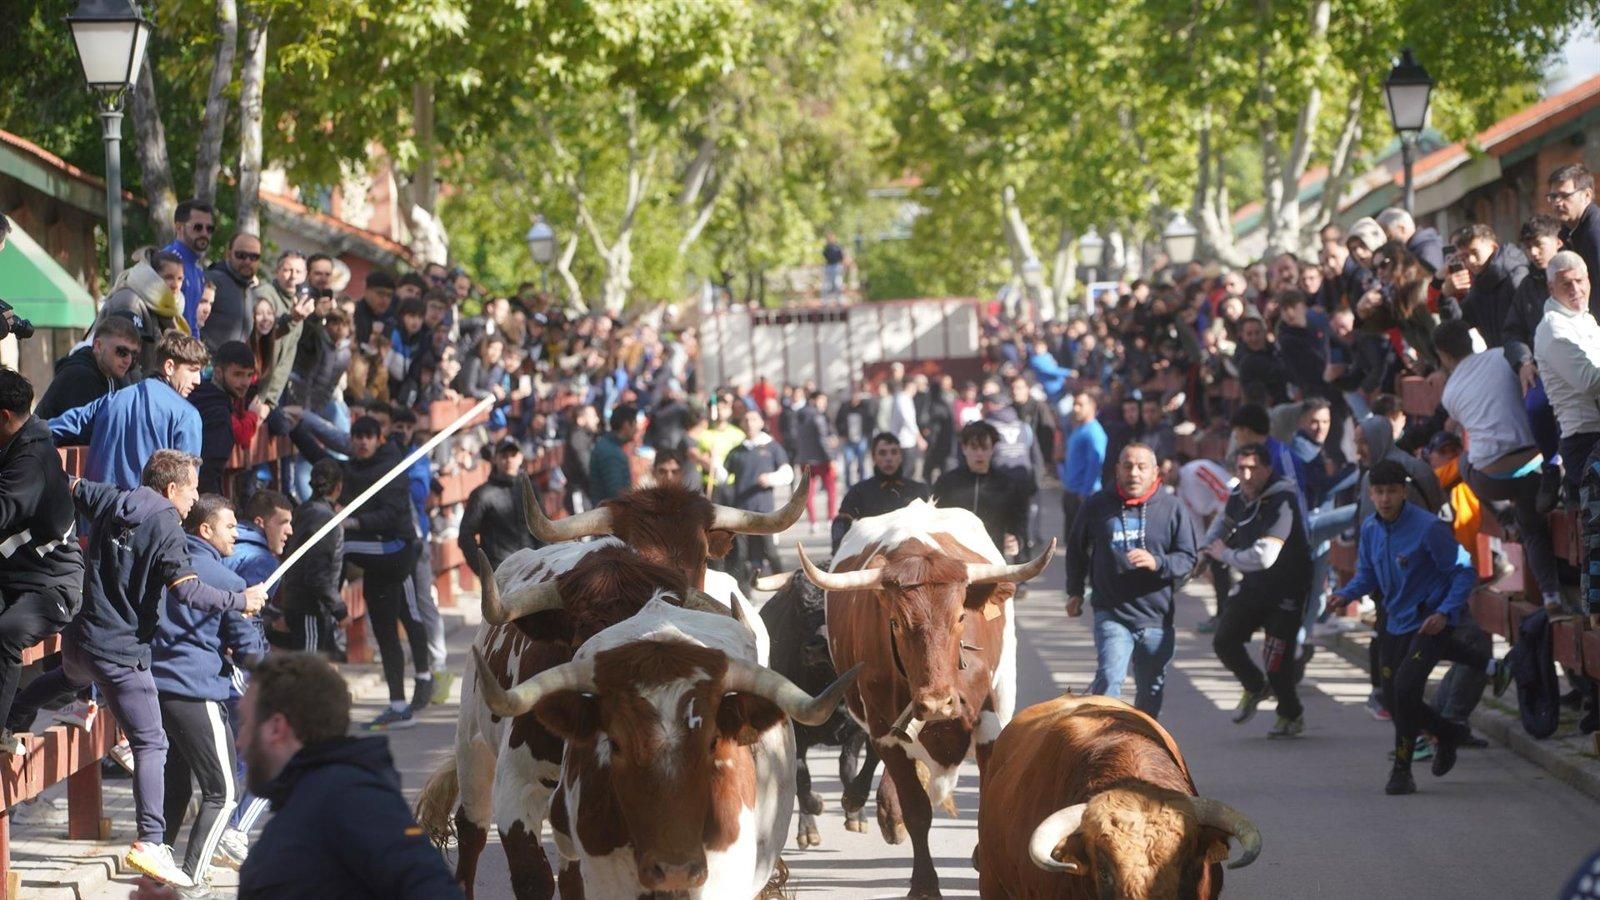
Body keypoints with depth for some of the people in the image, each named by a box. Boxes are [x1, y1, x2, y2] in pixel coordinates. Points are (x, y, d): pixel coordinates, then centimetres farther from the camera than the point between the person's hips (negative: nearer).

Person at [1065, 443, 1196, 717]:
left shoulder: (1172, 508, -2)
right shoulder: (1098, 505, 0)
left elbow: (1188, 558, -2)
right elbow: (1076, 548, 16)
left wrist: (1157, 563, -20)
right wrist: (1075, 592, 18)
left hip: (1156, 617, 2)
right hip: (1111, 614, -2)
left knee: (1151, 690, 14)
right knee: (1109, 679, -20)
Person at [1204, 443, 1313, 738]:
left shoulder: (1281, 503, -27)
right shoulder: (1239, 496, -2)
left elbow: (1264, 557, -33)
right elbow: (1224, 522, 24)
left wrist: (1225, 554, -18)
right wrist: (1207, 549, 8)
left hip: (1285, 590, -7)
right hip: (1253, 586, 7)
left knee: (1276, 659, -6)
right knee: (1224, 640, 0)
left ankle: (1291, 716, 19)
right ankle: (1255, 687, 27)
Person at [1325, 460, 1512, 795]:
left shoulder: (1429, 528, -18)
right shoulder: (1370, 529, 1)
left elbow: (1464, 573, -14)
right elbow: (1367, 575, 12)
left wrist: (1445, 613, -26)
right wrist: (1345, 594, -8)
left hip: (1432, 621, -7)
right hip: (1397, 623, 7)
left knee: (1406, 684, -24)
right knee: (1393, 701, 9)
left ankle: (1402, 770, -10)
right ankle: (1448, 733, 38)